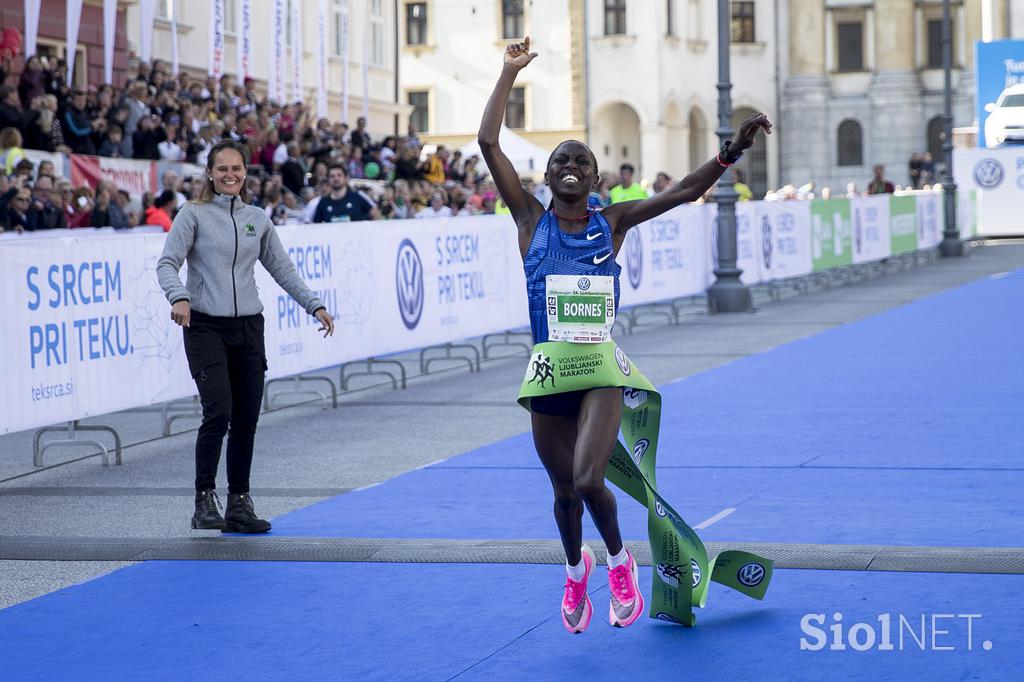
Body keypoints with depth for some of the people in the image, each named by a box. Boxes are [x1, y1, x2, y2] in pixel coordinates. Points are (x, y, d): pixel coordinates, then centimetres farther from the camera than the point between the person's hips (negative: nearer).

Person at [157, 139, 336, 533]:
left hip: (248, 329, 5)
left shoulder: (258, 220, 12)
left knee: (246, 420, 5)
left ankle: (239, 504, 15)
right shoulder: (194, 215, -2)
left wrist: (313, 304, 12)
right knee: (218, 412, -17)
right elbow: (167, 262, -10)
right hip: (206, 327, -5)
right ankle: (204, 500, -7)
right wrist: (178, 296, -28)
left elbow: (282, 269, 18)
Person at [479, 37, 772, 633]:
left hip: (602, 369, -1)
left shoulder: (613, 222, 5)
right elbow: (489, 143, -5)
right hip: (550, 369, 1)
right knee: (565, 491, 9)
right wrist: (511, 72, -3)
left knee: (589, 480, -19)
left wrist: (734, 150, -10)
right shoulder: (532, 220, 2)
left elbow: (684, 191, 1)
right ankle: (576, 568, 40)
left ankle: (619, 561, 11)